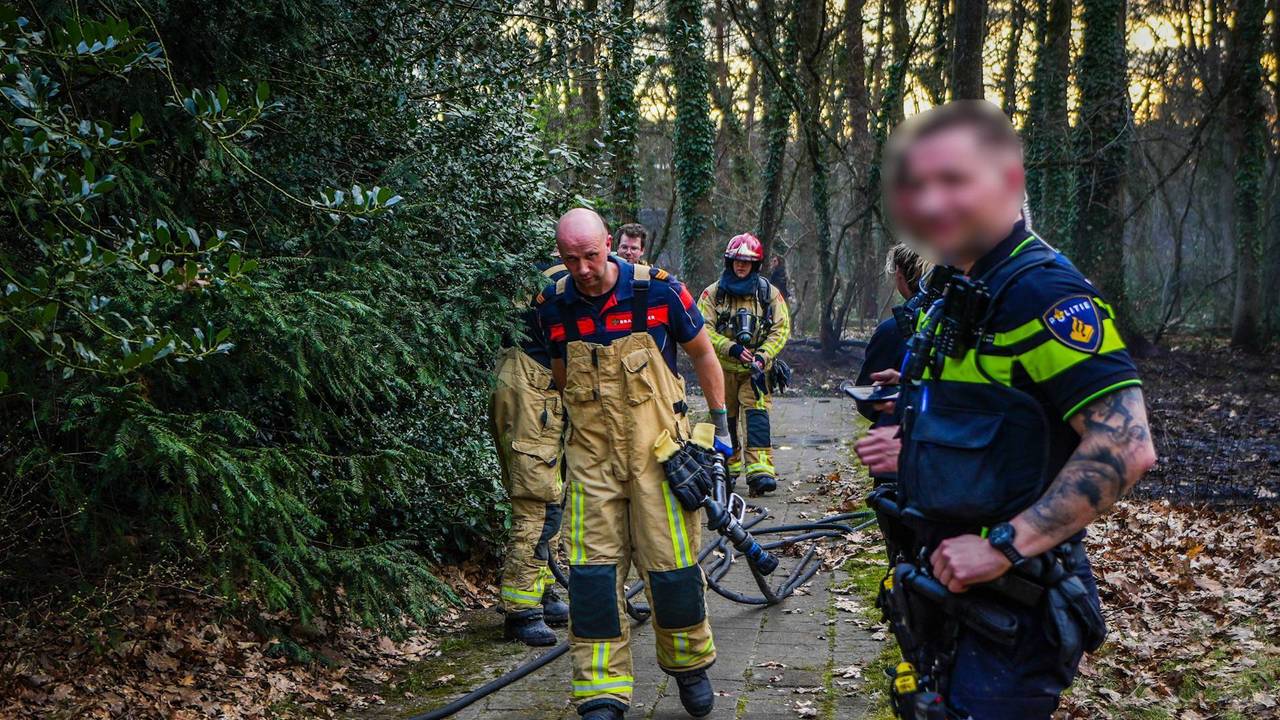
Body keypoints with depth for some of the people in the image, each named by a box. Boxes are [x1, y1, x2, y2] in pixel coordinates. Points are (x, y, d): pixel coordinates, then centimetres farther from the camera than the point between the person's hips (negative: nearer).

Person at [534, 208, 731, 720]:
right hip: (592, 457, 2)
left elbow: (702, 354, 6)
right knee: (592, 569, -2)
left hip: (658, 450, -2)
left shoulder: (659, 290, -9)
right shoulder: (554, 306, -1)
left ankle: (689, 665, 28)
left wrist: (720, 424, 11)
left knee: (672, 563, 1)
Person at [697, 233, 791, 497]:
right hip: (723, 367, 1)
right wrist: (731, 348, -20)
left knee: (756, 412, -16)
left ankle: (760, 469, -22)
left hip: (755, 369, -1)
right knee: (725, 417, 8)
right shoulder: (713, 293, 1)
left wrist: (762, 356, -14)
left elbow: (781, 329, 0)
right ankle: (728, 467, 24)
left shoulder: (770, 293, 3)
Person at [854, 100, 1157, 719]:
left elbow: (1124, 447, -28)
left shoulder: (1043, 293, -19)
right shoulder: (957, 294, 12)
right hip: (951, 583, 9)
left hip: (1010, 609, -9)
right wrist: (915, 450, 9)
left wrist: (1003, 545, -28)